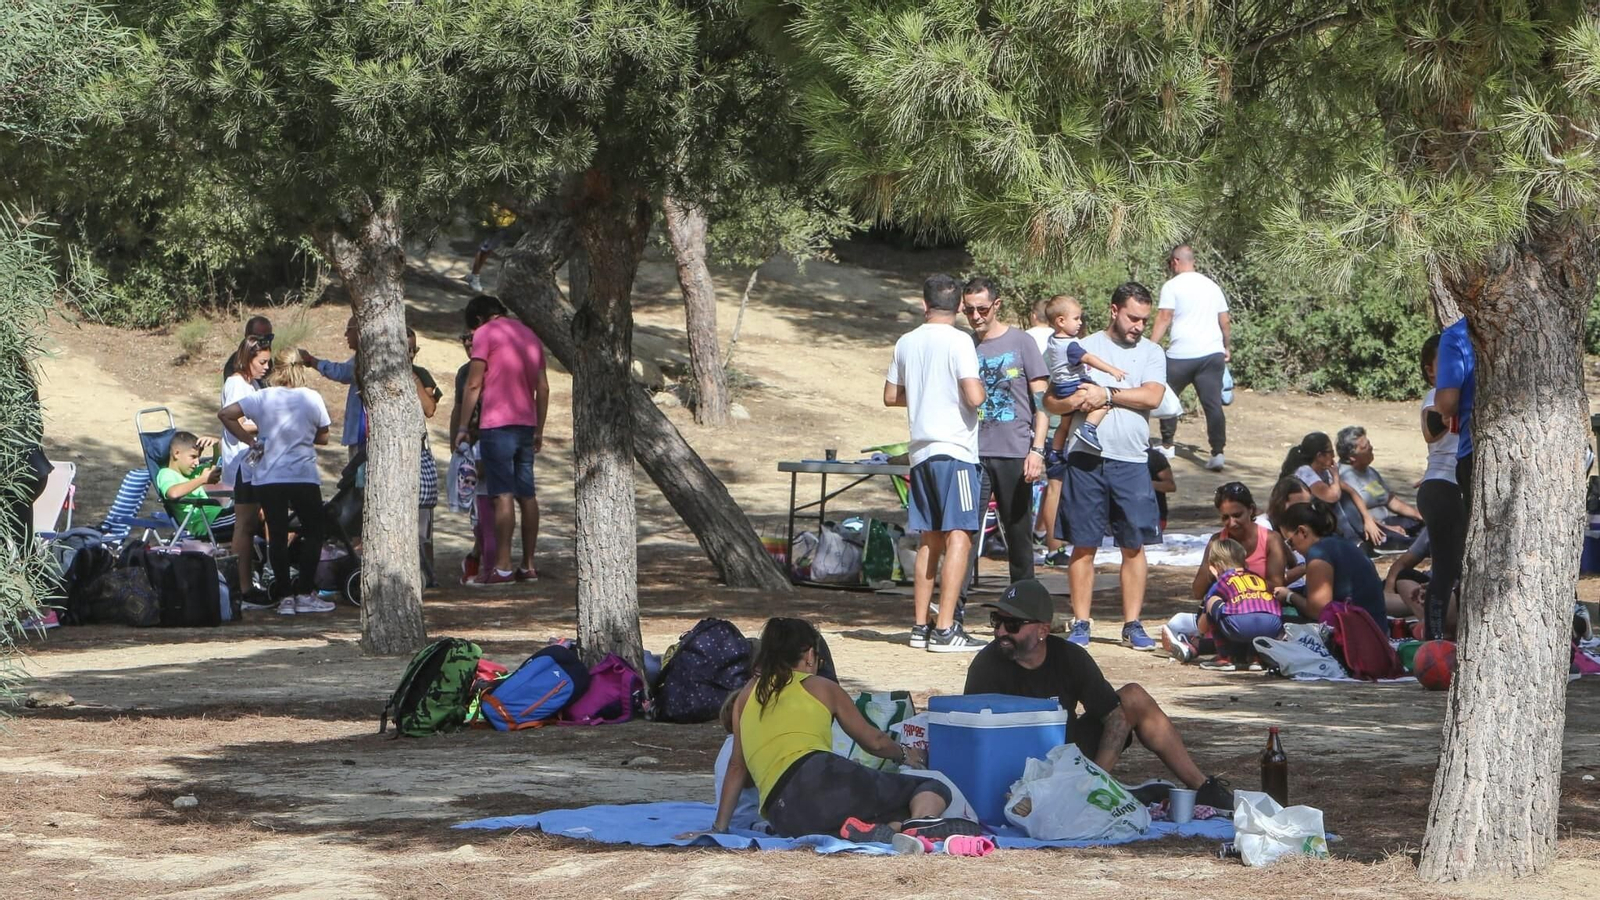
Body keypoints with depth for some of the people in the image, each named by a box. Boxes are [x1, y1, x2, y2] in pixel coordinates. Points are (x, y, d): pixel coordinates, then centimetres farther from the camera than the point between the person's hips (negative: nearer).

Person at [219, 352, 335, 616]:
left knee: (277, 535, 6)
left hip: (267, 477, 1)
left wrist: (250, 440, 2)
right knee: (314, 531, 12)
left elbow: (225, 414, -5)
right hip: (303, 476, -1)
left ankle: (284, 596, 4)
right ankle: (305, 593, 6)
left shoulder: (263, 398, -1)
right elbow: (323, 437, 8)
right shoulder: (312, 398, -1)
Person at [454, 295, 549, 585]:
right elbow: (543, 387, 17)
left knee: (503, 495, -10)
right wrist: (539, 430, 20)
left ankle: (502, 566, -13)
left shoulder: (485, 334, -4)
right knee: (527, 495, 9)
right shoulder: (530, 335, 18)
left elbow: (474, 385, -8)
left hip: (497, 424, -7)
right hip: (526, 425, 7)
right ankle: (528, 565, 10)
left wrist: (463, 427, -3)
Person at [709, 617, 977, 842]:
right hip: (823, 778, -3)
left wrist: (719, 827, 37)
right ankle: (919, 824, -33)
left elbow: (736, 766, 28)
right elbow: (874, 741, 30)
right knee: (933, 790, 4)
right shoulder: (822, 688, 20)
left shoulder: (747, 696, 27)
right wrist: (905, 754, 50)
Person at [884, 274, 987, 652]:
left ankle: (920, 626, 14)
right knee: (959, 536, -8)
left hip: (921, 450, 7)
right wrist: (981, 387, 3)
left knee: (929, 539, 13)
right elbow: (973, 397, -18)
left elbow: (891, 396, 19)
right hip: (954, 449, -7)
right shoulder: (958, 342, -10)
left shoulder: (906, 343, 10)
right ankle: (944, 630, -15)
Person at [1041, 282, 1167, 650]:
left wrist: (1108, 394, -11)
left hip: (1131, 461, 1)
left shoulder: (1151, 353, 9)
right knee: (1083, 545, 2)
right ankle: (1080, 624, 8)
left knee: (1134, 546, 3)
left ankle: (1132, 625, 9)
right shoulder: (1083, 348, 6)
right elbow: (1051, 401, 4)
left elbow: (1152, 397, -8)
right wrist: (1078, 401, -15)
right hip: (1086, 458, -1)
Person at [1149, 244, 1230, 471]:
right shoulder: (1212, 286, 14)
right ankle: (1218, 452, -10)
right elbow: (1225, 322, 16)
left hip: (1181, 355, -4)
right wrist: (1228, 348, 28)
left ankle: (1167, 445, 23)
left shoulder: (1172, 286, -3)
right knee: (1213, 403, -1)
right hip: (1213, 353, 4)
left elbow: (1164, 319, -11)